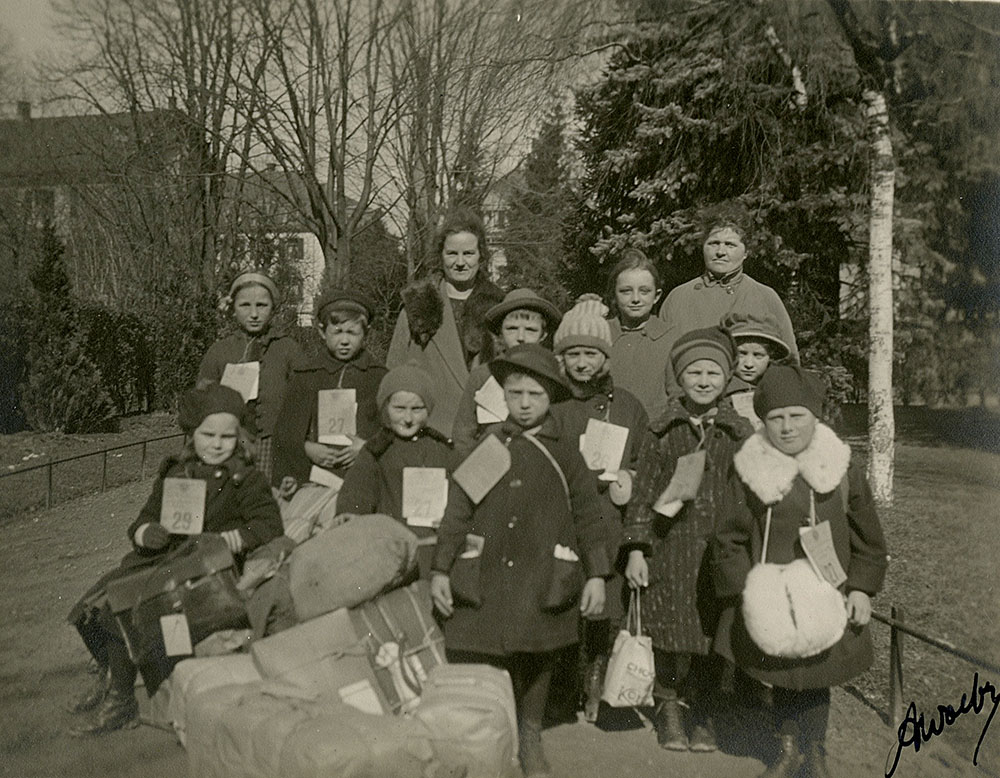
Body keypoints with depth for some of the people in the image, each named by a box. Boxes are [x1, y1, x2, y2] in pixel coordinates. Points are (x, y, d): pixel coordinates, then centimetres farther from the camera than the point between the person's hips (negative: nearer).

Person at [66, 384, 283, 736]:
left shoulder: (247, 480, -3)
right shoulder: (173, 473, 13)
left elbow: (270, 527, -14)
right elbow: (144, 519, 17)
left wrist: (219, 541, -24)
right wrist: (145, 532, -8)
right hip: (156, 560, 7)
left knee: (118, 614, -21)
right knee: (85, 611, -2)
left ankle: (121, 701, 0)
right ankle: (110, 677, 26)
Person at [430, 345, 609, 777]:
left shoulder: (565, 451, 3)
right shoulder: (486, 447, 5)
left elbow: (587, 517, 5)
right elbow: (457, 513, 6)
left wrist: (596, 575, 0)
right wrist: (440, 570, 2)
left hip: (543, 586, 0)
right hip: (484, 584, 1)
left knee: (536, 670, 11)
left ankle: (530, 742, 35)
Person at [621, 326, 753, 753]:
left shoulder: (739, 432, 5)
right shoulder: (663, 430, 2)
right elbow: (643, 492, 2)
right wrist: (636, 548, -3)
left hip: (720, 549, 1)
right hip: (671, 548, -1)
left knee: (711, 634, 7)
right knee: (671, 632, 4)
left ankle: (704, 716, 27)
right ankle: (668, 708, 27)